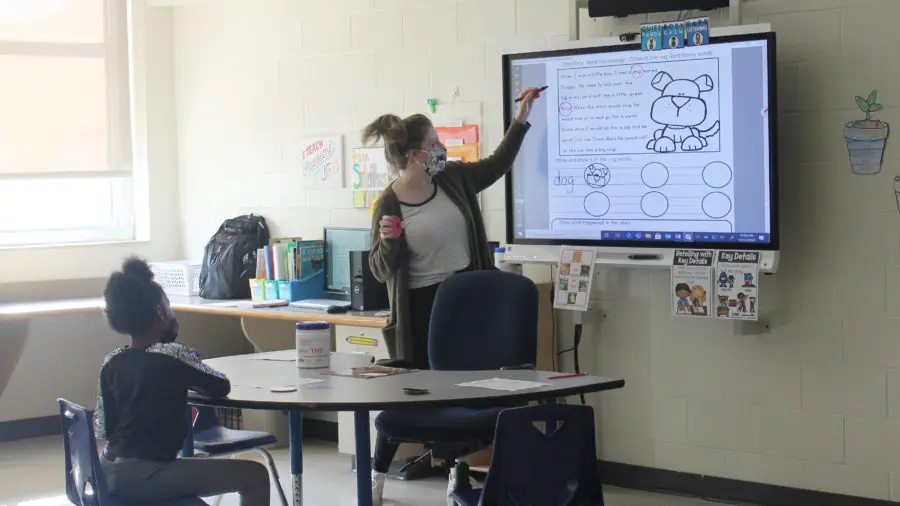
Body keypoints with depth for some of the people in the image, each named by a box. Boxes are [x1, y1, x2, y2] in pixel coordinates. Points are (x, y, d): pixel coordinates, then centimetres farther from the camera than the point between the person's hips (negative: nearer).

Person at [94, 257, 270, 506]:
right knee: (255, 475, -3)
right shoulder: (174, 355, -10)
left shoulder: (112, 363, 7)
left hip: (109, 474, 8)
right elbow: (222, 386, 4)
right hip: (146, 477, -7)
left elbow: (102, 429, 8)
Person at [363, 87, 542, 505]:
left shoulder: (453, 178, -1)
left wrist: (521, 119, 11)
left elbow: (496, 166, 16)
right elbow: (381, 270, -10)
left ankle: (456, 470, 20)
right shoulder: (389, 204, -14)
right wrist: (387, 242, -31)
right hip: (421, 306, -5)